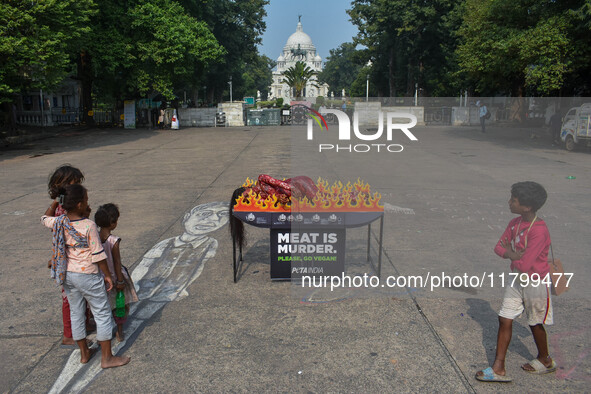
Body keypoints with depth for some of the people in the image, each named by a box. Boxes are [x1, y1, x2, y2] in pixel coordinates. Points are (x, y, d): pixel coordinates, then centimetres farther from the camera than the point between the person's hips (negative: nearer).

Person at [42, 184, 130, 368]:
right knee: (103, 314, 7)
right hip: (87, 276, -7)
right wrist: (107, 275, -5)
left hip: (66, 275, 7)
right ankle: (106, 358, 15)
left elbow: (45, 218, 21)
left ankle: (84, 353, 35)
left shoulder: (58, 223, -6)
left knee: (76, 313, 20)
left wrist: (56, 201, 22)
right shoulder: (89, 226, -23)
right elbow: (98, 255, -16)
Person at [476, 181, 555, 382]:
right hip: (517, 279, 7)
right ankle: (498, 369, 13)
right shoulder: (515, 223, -2)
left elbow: (523, 265, -30)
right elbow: (499, 247, 3)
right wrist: (515, 255, -17)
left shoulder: (539, 231, -28)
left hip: (536, 283, -7)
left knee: (535, 323, 14)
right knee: (505, 320, 6)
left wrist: (510, 254, -11)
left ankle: (545, 360, 42)